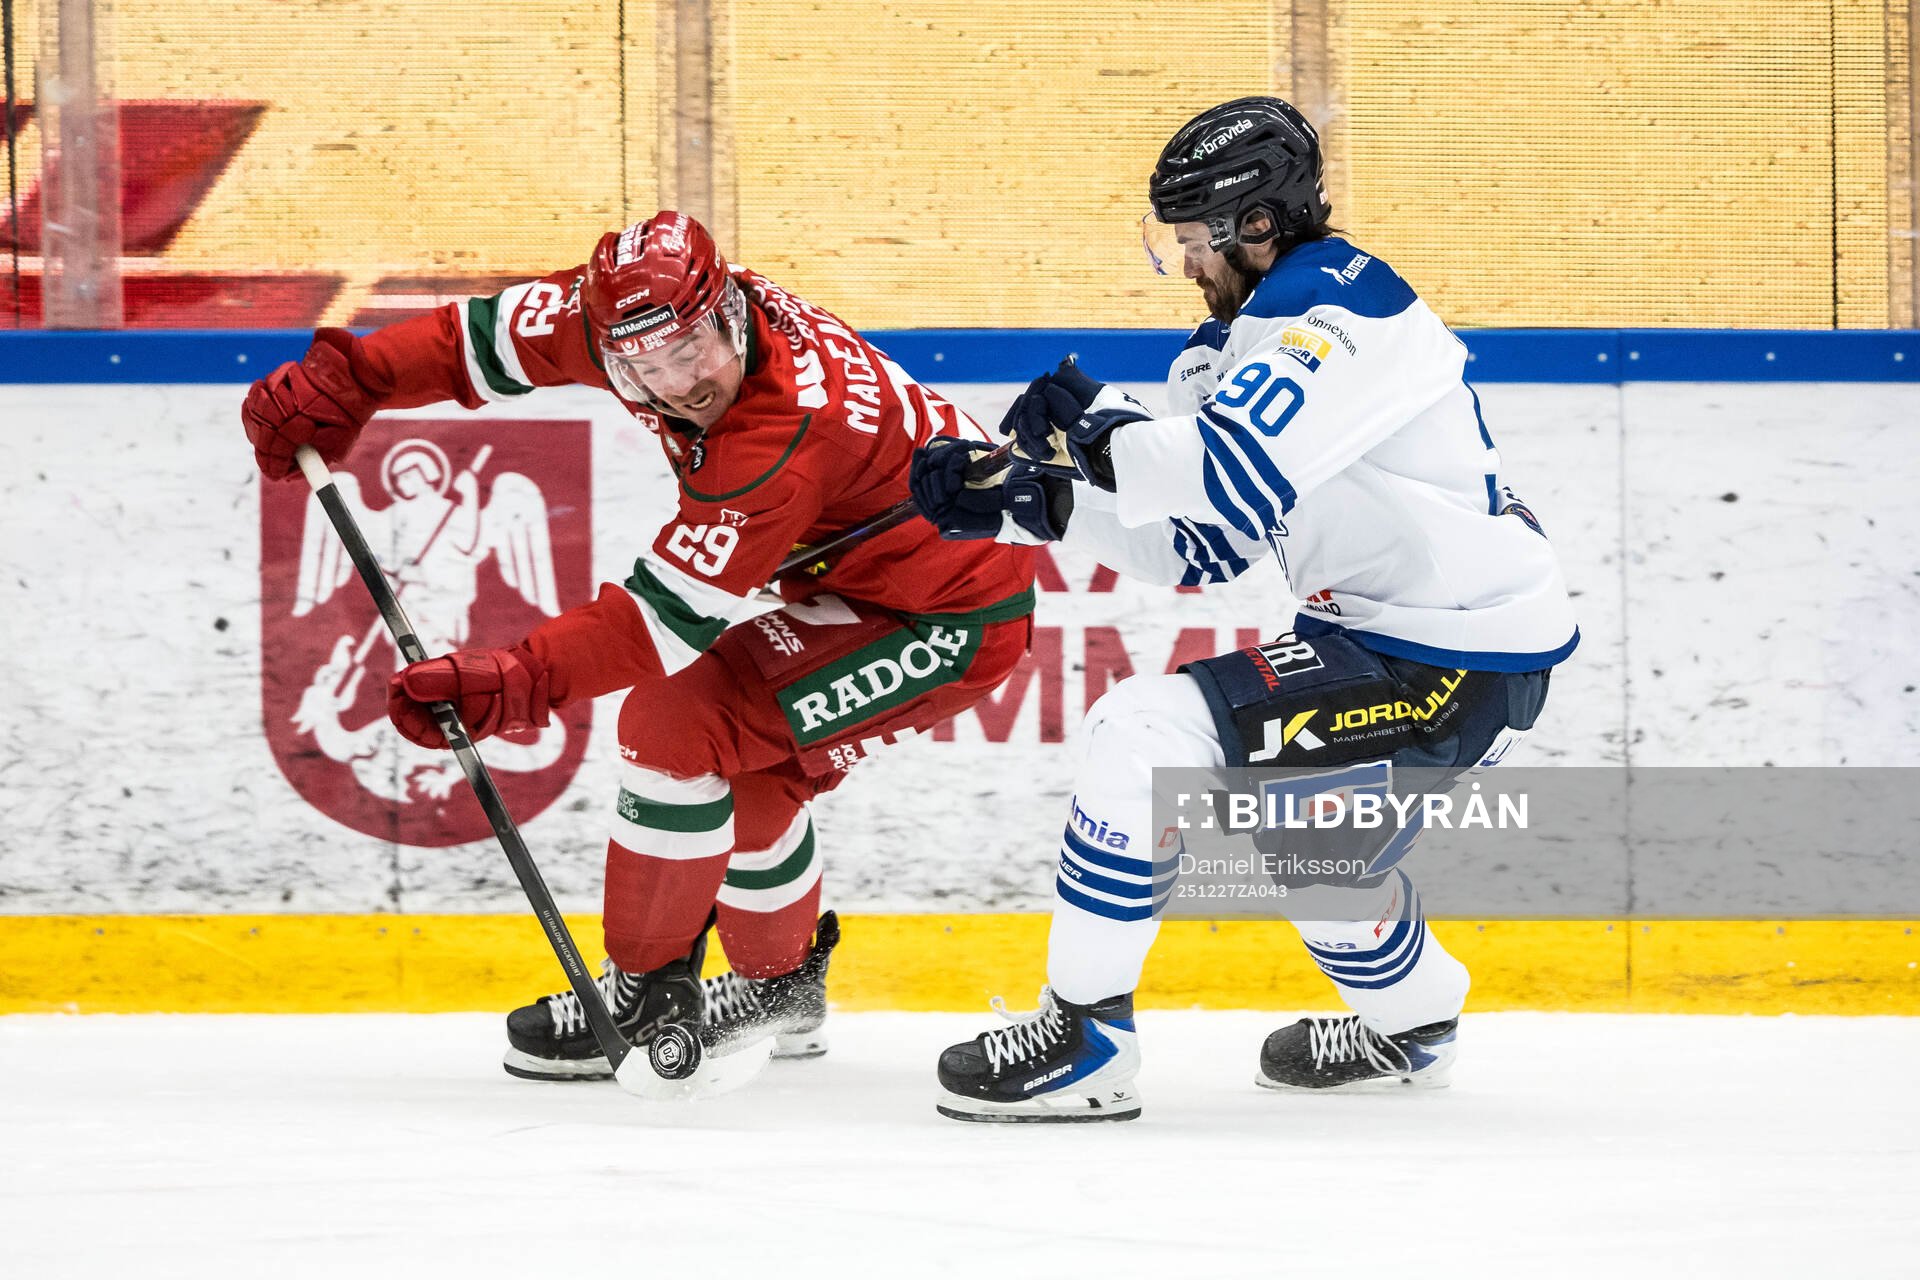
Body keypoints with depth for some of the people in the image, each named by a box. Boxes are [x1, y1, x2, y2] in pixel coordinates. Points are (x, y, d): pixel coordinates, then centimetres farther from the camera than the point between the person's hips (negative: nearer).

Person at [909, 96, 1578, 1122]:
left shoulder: (1334, 313, -18)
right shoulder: (1247, 338, 14)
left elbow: (1228, 473, -33)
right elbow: (1196, 543, 13)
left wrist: (1093, 426, -18)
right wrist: (1021, 499, 4)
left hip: (1459, 667, -11)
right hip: (1396, 629, 11)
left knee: (1149, 735, -17)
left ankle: (1084, 1041, -12)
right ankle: (1410, 1021, 49)